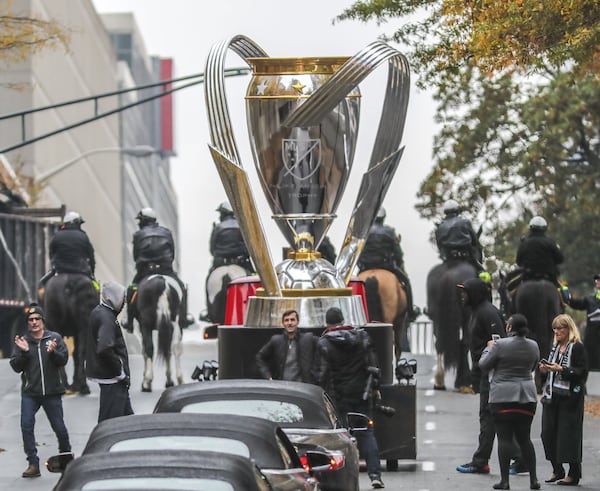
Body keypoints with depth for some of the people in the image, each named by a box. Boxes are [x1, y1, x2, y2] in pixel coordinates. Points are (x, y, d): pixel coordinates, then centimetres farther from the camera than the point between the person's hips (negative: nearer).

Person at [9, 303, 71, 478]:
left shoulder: (55, 338, 3)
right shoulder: (22, 341, 6)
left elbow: (63, 360, -6)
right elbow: (16, 367, 0)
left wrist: (52, 352, -25)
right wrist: (24, 352, -16)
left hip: (52, 392, -1)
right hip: (30, 393, 1)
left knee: (59, 427, 4)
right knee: (26, 425, -13)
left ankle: (66, 455, 29)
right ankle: (33, 464, -9)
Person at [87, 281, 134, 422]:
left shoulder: (98, 313, 13)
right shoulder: (106, 318, -19)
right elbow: (105, 349, -30)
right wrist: (121, 373, -20)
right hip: (111, 379, -11)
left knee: (127, 414, 18)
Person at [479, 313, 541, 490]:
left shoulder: (500, 345, -13)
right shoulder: (533, 346, 4)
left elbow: (483, 365, -3)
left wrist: (489, 349, 13)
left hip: (503, 397, -5)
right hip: (527, 396, 5)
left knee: (504, 438, -2)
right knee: (524, 438, 12)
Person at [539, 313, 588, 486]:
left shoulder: (577, 348, -7)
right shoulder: (555, 348, 15)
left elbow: (582, 372, -14)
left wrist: (561, 369, -20)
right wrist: (545, 369, 3)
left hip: (570, 398, -7)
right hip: (552, 396, 7)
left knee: (568, 433, -6)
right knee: (548, 432, 4)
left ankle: (574, 474, 2)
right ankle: (557, 470, 17)